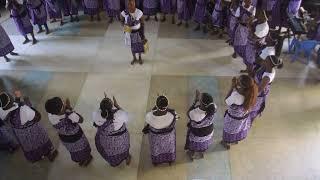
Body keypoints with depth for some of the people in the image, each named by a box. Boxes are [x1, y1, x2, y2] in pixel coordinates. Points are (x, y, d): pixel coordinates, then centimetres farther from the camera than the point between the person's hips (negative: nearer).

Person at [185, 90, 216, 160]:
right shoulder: (213, 108, -33)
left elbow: (188, 113, -20)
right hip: (208, 132, 4)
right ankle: (201, 152, 65)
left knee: (193, 145, 31)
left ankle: (191, 155, 60)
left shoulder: (195, 114, -45)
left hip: (197, 135, -3)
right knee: (204, 143, 36)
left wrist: (195, 101, -22)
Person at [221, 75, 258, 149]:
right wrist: (235, 87, -15)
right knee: (239, 130, 35)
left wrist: (232, 86, -27)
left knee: (230, 132, 27)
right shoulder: (251, 92, -26)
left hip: (234, 119, -5)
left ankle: (226, 144, 55)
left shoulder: (236, 96, -44)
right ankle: (236, 140, 64)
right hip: (245, 116, 5)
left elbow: (227, 102, -23)